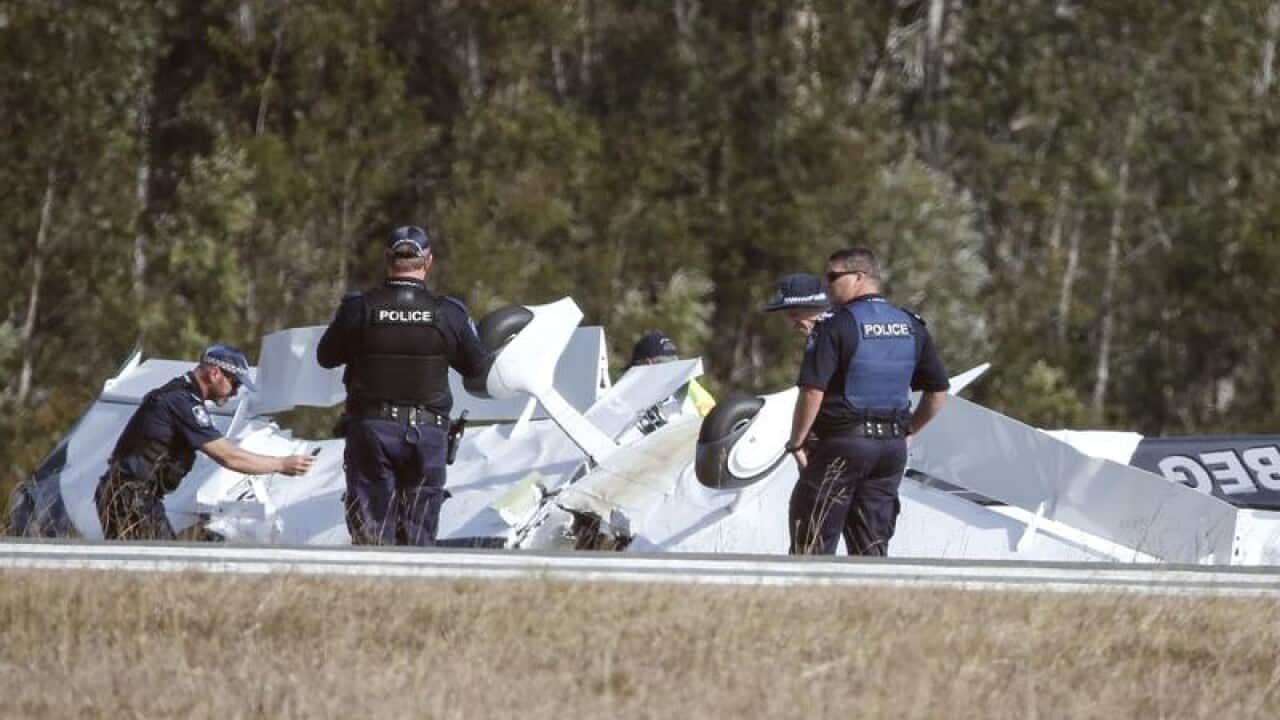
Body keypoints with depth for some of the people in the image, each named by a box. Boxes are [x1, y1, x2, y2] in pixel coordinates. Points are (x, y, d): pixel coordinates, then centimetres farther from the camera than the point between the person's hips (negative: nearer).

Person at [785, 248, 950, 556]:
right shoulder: (911, 326, 9)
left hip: (841, 443, -6)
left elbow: (813, 391, -19)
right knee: (872, 549, 10)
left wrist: (796, 443, -9)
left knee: (812, 543, -1)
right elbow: (938, 391, 13)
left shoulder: (838, 326, -12)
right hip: (892, 449, 6)